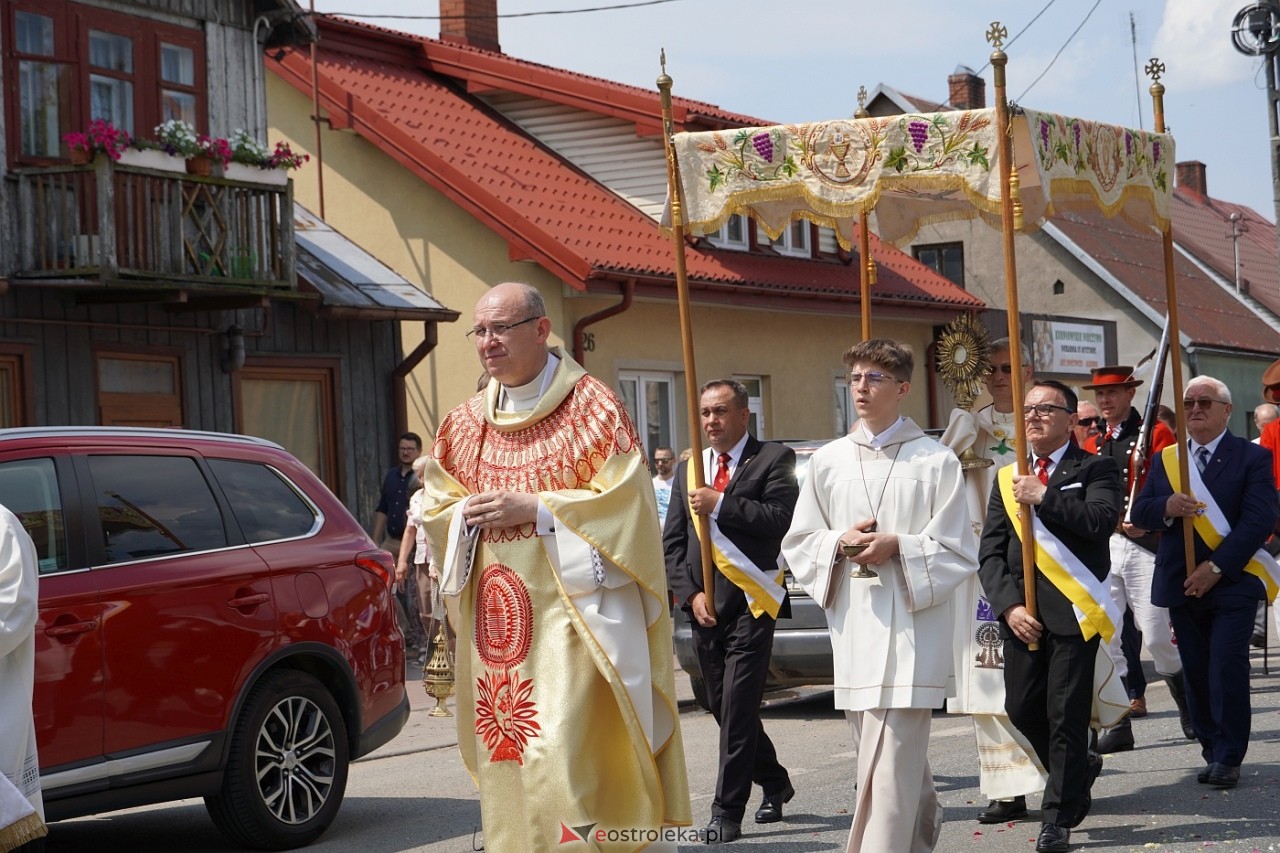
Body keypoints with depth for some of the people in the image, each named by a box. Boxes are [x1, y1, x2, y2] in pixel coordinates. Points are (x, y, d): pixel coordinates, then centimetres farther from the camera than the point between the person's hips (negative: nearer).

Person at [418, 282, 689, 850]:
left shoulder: (591, 406, -3)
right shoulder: (466, 424, 13)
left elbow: (624, 500, -9)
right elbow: (434, 509, 17)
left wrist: (535, 509, -15)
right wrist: (469, 513, -6)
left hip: (573, 607, -6)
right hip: (498, 613, 6)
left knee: (565, 756, -14)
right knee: (506, 756, 6)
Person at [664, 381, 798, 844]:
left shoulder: (774, 459, 0)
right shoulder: (688, 469, 15)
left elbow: (779, 519, -15)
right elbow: (672, 541, 11)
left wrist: (720, 504, -16)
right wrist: (690, 593, -1)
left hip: (749, 603, -6)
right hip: (704, 606, 6)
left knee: (737, 706, -11)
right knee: (723, 707, 12)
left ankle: (727, 811, -8)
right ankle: (774, 783, 32)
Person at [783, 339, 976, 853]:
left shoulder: (936, 461, -1)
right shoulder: (828, 461, 10)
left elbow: (958, 553, 0)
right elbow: (798, 544, 13)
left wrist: (897, 547, -14)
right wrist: (840, 542, -6)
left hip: (910, 624, -5)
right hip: (853, 625, 5)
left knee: (888, 767, -11)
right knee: (902, 757, 15)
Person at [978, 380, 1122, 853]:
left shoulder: (1096, 470, 2)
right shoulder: (1008, 479, 16)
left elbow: (1101, 520, -18)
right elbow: (991, 552, 10)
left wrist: (1043, 496, -17)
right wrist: (1010, 605, -4)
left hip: (1072, 611, -5)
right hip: (1022, 614, 5)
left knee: (1066, 716, -3)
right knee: (1022, 709, 4)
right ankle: (1079, 767, 32)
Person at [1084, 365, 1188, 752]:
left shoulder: (1156, 434, 0)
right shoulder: (1093, 443, 15)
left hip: (1144, 546, -5)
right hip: (1101, 547, 5)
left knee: (1157, 638, -4)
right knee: (1107, 640, 0)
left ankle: (1190, 708, 22)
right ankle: (1120, 728, 7)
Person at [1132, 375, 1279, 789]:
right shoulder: (1165, 460, 13)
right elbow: (1139, 513, 7)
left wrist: (1216, 567, -17)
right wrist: (1166, 507, -16)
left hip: (1232, 583, -4)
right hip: (1181, 584, 4)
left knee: (1227, 670, -10)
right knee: (1196, 673, 6)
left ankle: (1228, 758, -2)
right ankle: (1212, 751, 14)